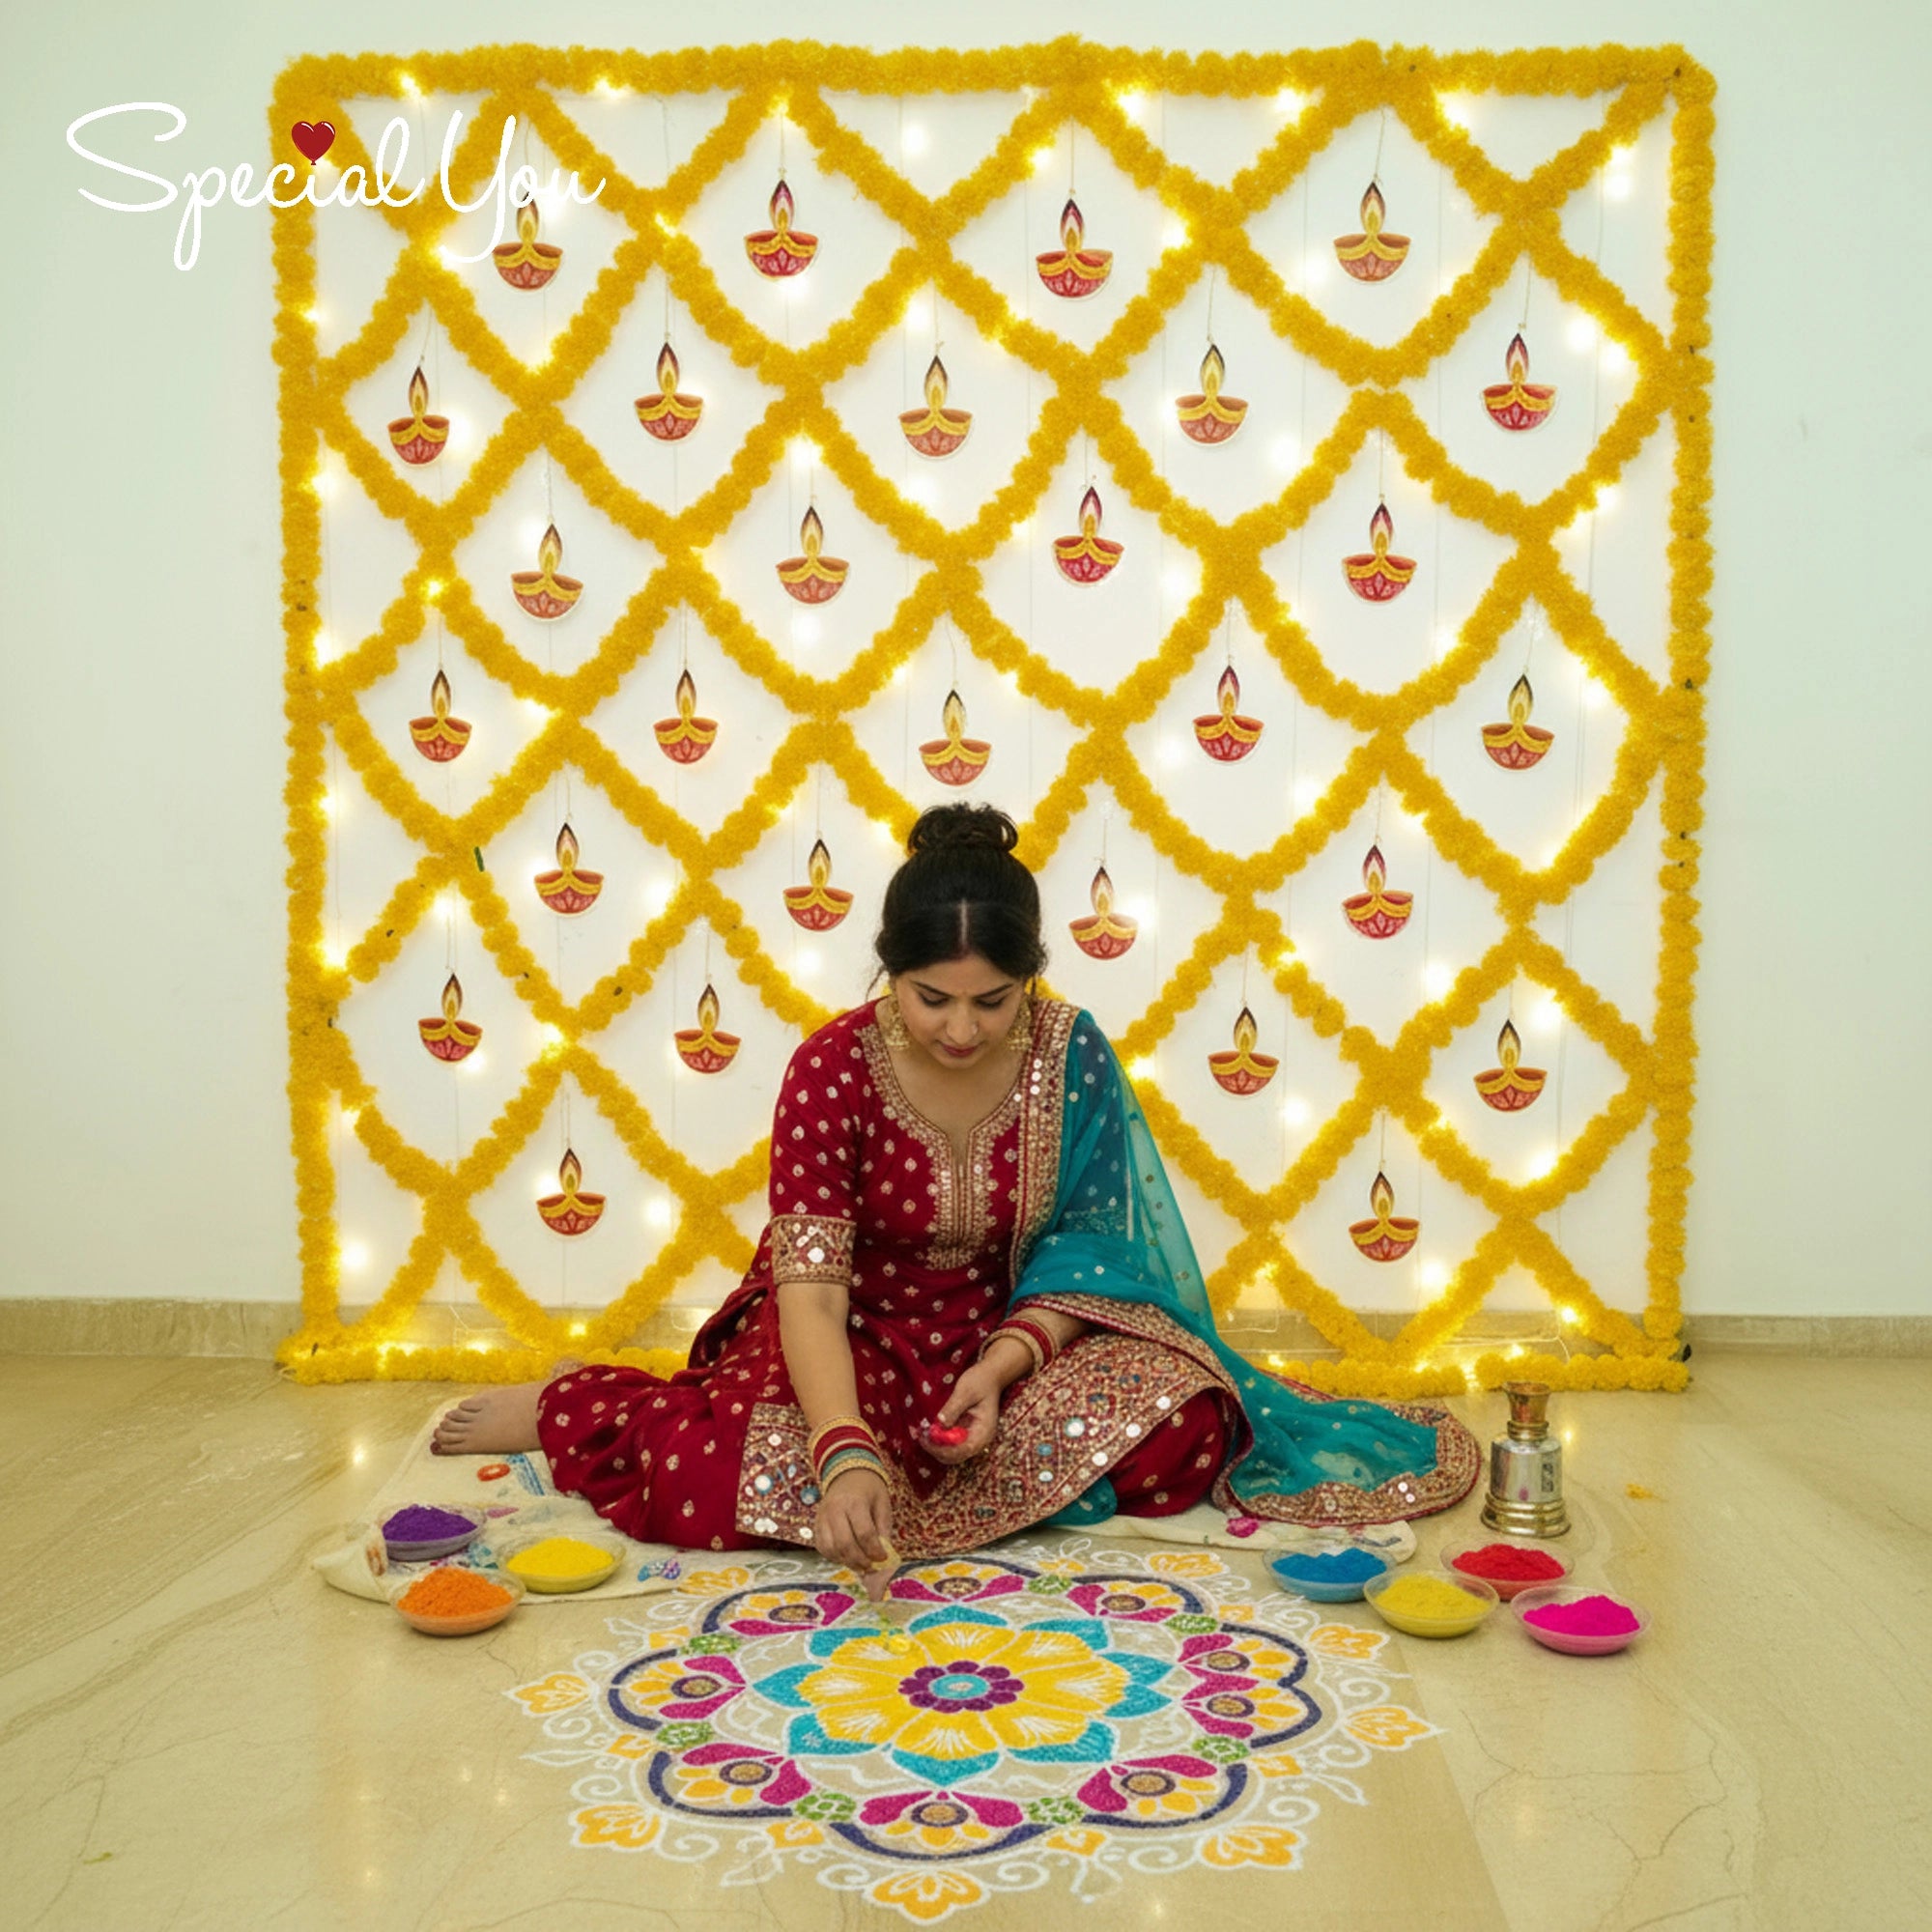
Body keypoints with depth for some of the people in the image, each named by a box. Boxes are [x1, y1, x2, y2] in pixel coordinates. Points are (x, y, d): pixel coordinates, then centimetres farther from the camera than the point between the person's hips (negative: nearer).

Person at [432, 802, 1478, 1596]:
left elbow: (1085, 1253, -7)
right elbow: (812, 1287, -25)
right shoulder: (834, 1067, -19)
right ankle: (560, 1407, 2)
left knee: (1177, 1432, -24)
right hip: (854, 1338, -2)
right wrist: (846, 1453, -42)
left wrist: (1000, 1368, -26)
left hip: (1010, 1333, 3)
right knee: (720, 1482, -30)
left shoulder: (1070, 1054, -11)